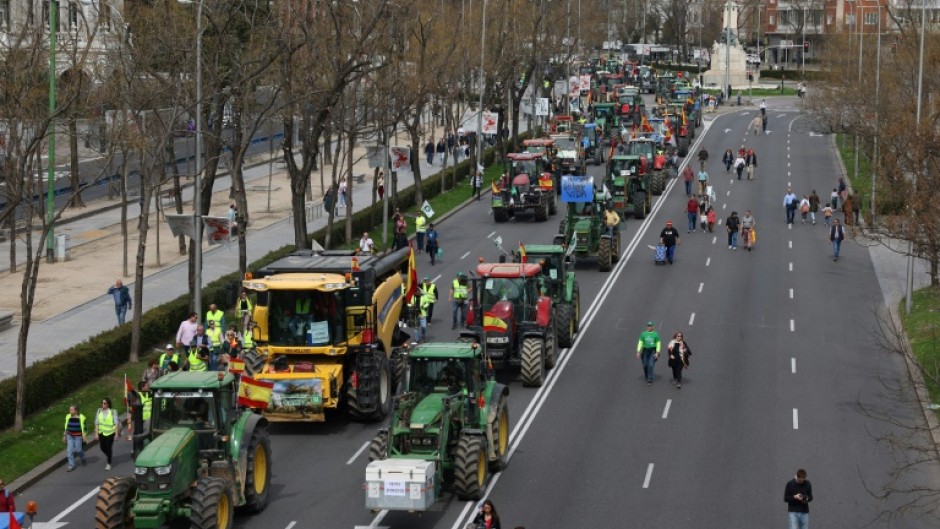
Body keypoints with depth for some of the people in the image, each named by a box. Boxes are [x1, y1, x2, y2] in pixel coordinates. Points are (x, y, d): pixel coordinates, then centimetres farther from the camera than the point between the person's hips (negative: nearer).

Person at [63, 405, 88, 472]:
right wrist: (64, 436, 10)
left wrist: (84, 437, -10)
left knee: (78, 450, 4)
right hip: (70, 436, 4)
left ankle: (83, 460, 35)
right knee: (69, 450, -2)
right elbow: (66, 427, 9)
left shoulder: (81, 418, -14)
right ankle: (71, 466, 6)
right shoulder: (68, 417, -1)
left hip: (78, 436, -4)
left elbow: (85, 428, -8)